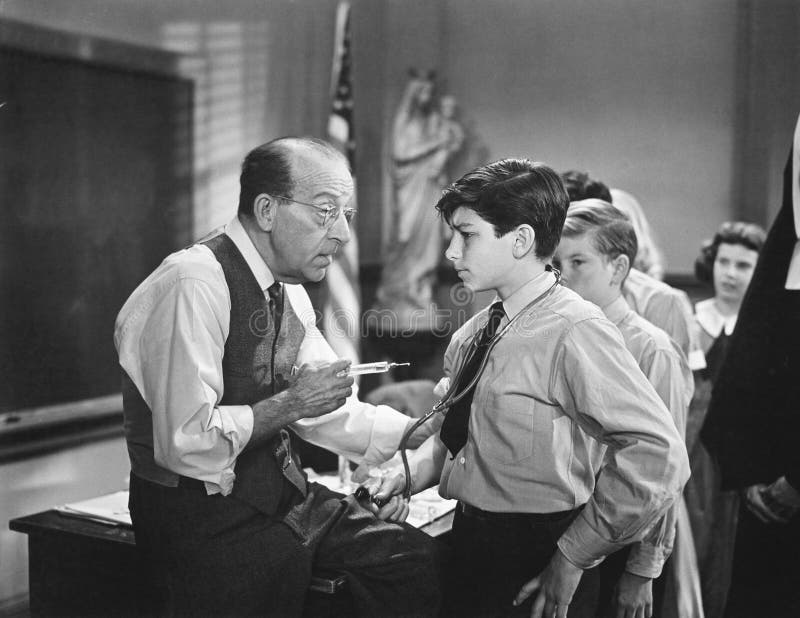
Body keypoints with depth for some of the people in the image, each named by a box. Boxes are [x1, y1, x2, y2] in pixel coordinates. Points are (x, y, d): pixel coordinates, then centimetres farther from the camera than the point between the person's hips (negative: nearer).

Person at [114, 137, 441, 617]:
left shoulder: (290, 293, 8)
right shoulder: (192, 286, -20)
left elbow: (327, 410, 14)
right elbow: (185, 443, -25)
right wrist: (293, 402, -18)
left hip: (282, 489, 7)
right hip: (200, 510, -7)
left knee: (414, 559, -5)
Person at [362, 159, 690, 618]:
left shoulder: (576, 331, -17)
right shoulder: (472, 335, 4)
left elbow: (659, 457, -23)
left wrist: (574, 556, -18)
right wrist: (408, 475, -2)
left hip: (536, 569, -6)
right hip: (469, 548, 7)